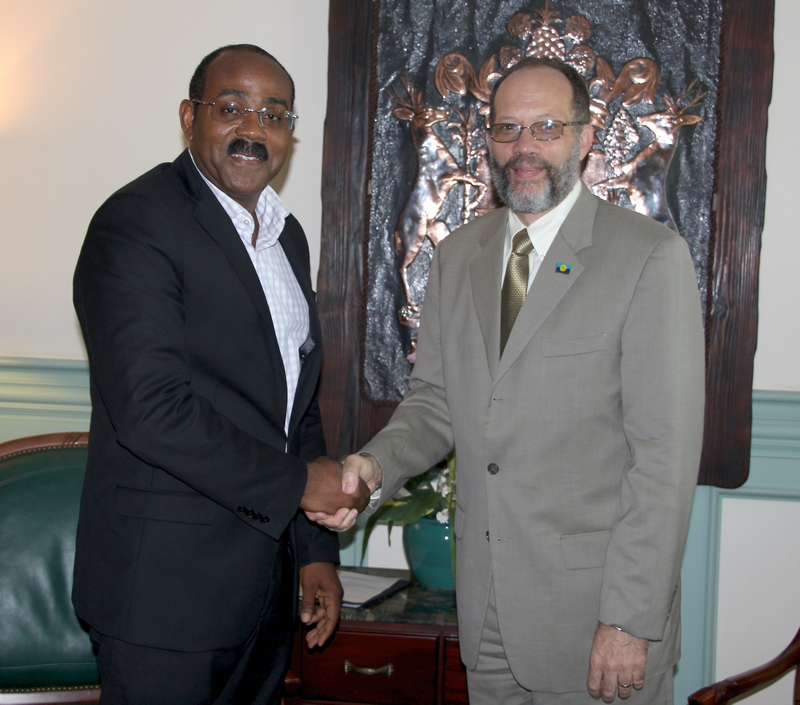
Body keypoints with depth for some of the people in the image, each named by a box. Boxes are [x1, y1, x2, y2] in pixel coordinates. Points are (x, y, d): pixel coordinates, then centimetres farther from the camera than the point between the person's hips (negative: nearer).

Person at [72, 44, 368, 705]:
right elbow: (152, 410, -22)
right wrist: (297, 484, -14)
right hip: (168, 585, -7)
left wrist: (316, 549, 11)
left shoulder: (287, 235, 12)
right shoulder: (136, 224, -13)